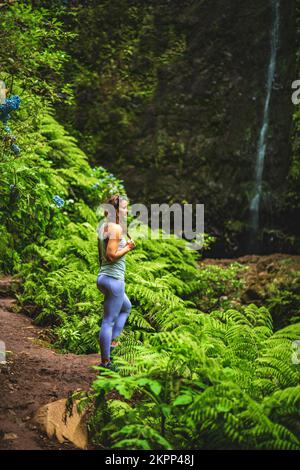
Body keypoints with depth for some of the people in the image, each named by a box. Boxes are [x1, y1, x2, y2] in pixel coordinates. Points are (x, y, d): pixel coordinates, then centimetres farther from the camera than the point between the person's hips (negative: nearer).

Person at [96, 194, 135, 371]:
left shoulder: (104, 226, 12)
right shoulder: (116, 227, -18)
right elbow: (111, 255, -23)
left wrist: (124, 245, 12)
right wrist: (128, 248, -11)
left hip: (104, 277, 10)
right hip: (114, 278, -10)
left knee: (126, 307, 30)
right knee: (109, 320, -2)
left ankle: (111, 341, 28)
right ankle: (105, 361, 5)